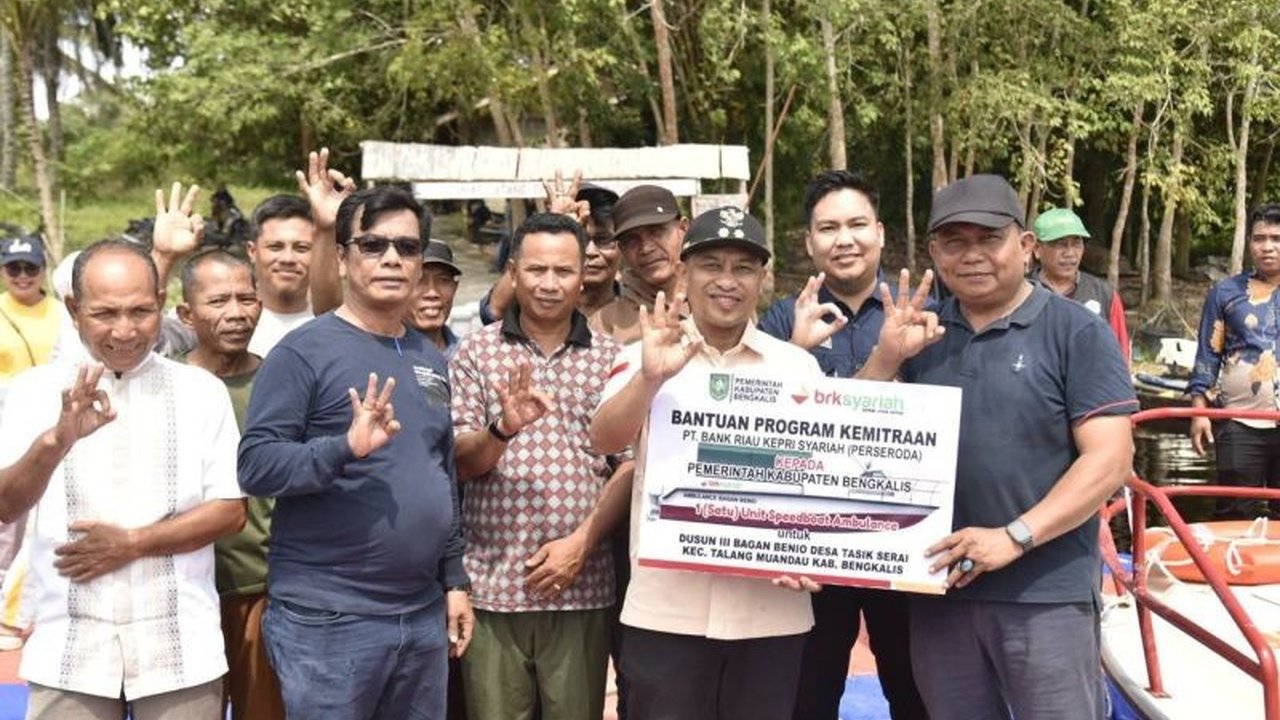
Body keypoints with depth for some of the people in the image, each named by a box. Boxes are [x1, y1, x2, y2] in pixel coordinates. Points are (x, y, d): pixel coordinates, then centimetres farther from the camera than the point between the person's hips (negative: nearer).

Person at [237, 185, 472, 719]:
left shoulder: (429, 357, 13)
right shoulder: (305, 351, -8)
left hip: (424, 615, 7)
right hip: (328, 619, -6)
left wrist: (454, 580, 16)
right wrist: (346, 446, -30)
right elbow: (255, 465, -16)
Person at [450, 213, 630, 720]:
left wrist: (582, 541, -8)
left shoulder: (610, 358, 6)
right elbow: (459, 462, -2)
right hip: (493, 584, 0)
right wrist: (503, 429, -22)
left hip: (582, 587, 1)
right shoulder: (477, 351, 4)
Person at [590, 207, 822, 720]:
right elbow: (605, 440, -14)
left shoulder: (798, 367, 6)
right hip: (665, 609, -1)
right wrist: (651, 375, -30)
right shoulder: (645, 357, 2)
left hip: (770, 612, 2)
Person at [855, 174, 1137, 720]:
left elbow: (1110, 460, -10)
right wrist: (887, 356, -8)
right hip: (938, 588, 5)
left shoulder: (1077, 332, -4)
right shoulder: (921, 333, 9)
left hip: (1047, 593, -4)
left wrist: (1014, 538, -19)